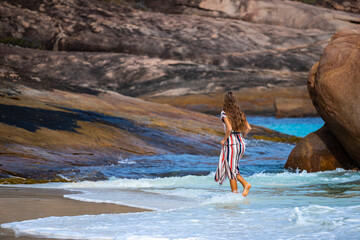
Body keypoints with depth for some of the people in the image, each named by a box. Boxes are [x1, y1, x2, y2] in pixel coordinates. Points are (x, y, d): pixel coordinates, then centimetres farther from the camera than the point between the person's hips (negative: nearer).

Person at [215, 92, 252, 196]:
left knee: (231, 170, 3)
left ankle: (235, 194, 5)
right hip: (241, 143, 7)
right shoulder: (240, 113, 9)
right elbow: (248, 128, 7)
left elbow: (229, 128, -22)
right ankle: (245, 184, 5)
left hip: (231, 143, -7)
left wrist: (224, 140, -9)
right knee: (232, 168, 20)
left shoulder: (224, 113, -10)